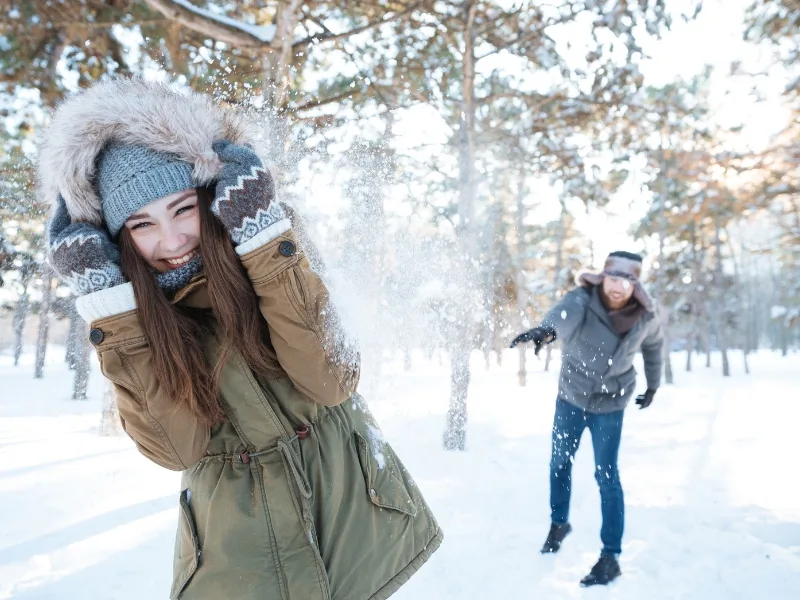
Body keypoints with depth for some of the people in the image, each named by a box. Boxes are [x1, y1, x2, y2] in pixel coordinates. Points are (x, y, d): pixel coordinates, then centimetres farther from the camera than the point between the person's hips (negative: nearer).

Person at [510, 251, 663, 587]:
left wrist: (653, 386, 17)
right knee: (560, 463, 15)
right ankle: (559, 523, 40)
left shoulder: (645, 316, -16)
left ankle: (611, 555, 12)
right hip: (571, 396, 1)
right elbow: (566, 312, -51)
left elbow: (654, 346, 7)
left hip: (610, 404, -1)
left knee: (606, 475, -3)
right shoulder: (583, 298, -26)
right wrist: (547, 329, -74)